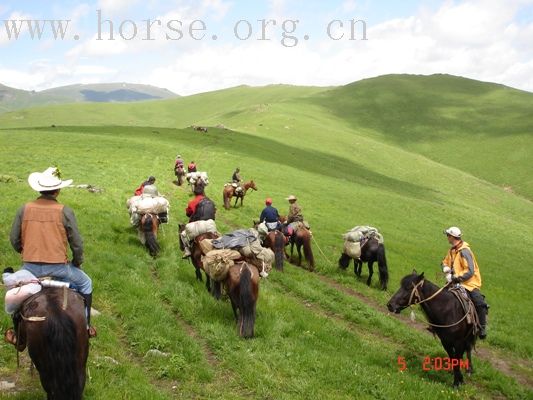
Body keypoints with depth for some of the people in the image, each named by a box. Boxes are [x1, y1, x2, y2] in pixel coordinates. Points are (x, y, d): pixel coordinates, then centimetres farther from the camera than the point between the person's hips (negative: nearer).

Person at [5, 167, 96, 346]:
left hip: (30, 268, 2)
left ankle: (18, 334, 35)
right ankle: (85, 327, 27)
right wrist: (77, 263, 14)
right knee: (85, 283, 25)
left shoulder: (24, 210, -1)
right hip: (58, 267, -2)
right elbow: (77, 244, -5)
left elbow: (14, 240, 7)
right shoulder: (65, 211, -8)